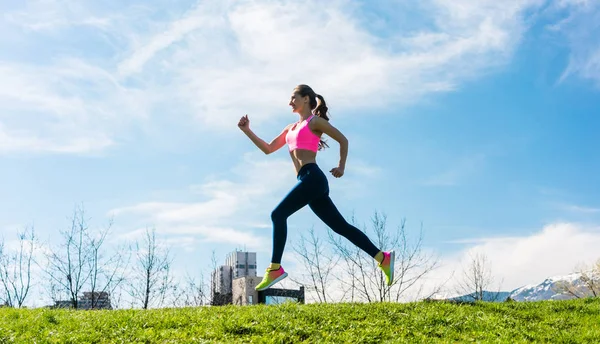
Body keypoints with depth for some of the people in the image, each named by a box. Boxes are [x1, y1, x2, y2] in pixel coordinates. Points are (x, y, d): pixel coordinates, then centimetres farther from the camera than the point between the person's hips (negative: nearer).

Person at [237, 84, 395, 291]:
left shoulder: (314, 121, 4)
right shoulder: (291, 128, 26)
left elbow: (343, 140, 6)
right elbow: (268, 149, 26)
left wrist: (341, 167, 2)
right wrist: (247, 131, 19)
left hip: (312, 177, -8)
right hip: (309, 181, 8)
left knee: (278, 214, -16)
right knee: (340, 227, 5)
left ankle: (275, 268, -18)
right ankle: (383, 258, 6)